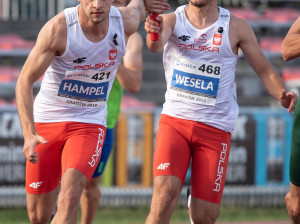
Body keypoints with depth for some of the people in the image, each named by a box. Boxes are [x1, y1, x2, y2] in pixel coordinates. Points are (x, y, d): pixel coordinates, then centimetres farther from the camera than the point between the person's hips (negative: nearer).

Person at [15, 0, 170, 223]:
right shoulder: (58, 28, -21)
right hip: (45, 121, -1)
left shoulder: (126, 22, -10)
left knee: (70, 198, -25)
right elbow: (25, 81, -19)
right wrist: (29, 134, -30)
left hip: (89, 123, 1)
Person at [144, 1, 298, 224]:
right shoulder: (171, 20, -2)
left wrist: (282, 95, -17)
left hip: (216, 127, 0)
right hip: (174, 120, 0)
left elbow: (265, 70, 4)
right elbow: (156, 44, -24)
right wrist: (154, 36, -50)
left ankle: (195, 204, 37)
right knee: (164, 193, -22)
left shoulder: (236, 27, 0)